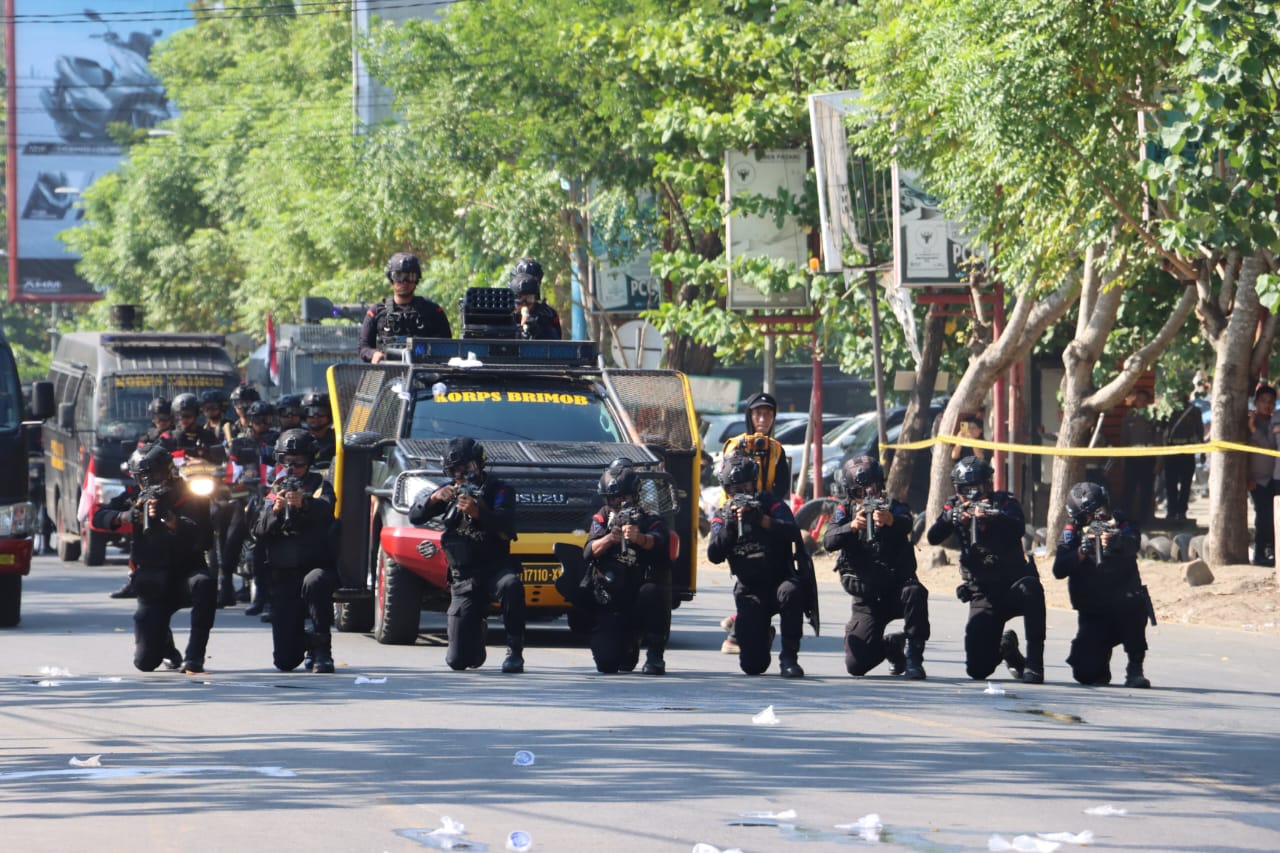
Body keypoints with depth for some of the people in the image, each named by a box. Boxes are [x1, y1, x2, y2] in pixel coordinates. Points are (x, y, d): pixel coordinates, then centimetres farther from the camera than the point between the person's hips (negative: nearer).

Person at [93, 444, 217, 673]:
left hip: (185, 575, -2)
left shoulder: (189, 498, -6)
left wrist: (170, 520, -35)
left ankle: (194, 656, -28)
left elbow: (205, 540, -20)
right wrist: (124, 516, -25)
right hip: (153, 588, 2)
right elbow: (98, 518, -5)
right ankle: (164, 639, 30)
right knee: (145, 662, -8)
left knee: (204, 584, -40)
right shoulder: (134, 499, 4)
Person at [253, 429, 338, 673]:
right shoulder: (275, 490, 13)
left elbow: (325, 509, -19)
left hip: (317, 566, -3)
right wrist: (275, 510, -20)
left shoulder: (320, 486, 5)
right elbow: (259, 531, 0)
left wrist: (304, 503, -41)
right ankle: (305, 642, 31)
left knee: (314, 582, -42)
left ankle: (321, 650, -26)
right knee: (285, 661, -5)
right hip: (284, 576, 3)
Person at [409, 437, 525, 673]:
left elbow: (506, 529, -19)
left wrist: (477, 512, -36)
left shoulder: (498, 490, -1)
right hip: (463, 580, 3)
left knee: (511, 585, -42)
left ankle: (515, 651, -25)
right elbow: (415, 516, 5)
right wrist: (434, 498, -15)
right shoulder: (451, 492, 13)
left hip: (494, 567, -3)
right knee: (457, 661, -7)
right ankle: (477, 633, 31)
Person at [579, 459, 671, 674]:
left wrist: (640, 538, -48)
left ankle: (654, 656, -20)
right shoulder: (602, 519, 6)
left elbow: (657, 541, -25)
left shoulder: (650, 520, -1)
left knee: (652, 592, -38)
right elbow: (589, 552, -9)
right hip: (608, 603, 2)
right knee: (606, 663, -14)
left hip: (639, 599, -2)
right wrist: (609, 539, -31)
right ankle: (629, 647, 25)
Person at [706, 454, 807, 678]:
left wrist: (761, 520, -33)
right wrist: (730, 525, -21)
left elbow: (791, 533, -19)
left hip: (780, 580, -2)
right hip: (749, 590, 2)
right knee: (752, 665, -11)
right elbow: (714, 555, -7)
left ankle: (789, 657, -26)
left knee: (790, 592, -41)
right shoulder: (722, 516, 7)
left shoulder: (771, 505, 0)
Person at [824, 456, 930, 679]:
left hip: (897, 587, -2)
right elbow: (829, 542, -16)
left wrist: (890, 520, -51)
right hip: (866, 600, 2)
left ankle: (913, 655, -25)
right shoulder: (845, 510, 3)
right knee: (856, 664, -11)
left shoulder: (892, 507, -2)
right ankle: (892, 646, 21)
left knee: (914, 592, -38)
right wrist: (852, 526, -37)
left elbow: (906, 525, -27)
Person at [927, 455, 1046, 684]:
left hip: (1014, 583, -2)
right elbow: (933, 537, -9)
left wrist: (990, 517, -40)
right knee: (977, 669, -9)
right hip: (983, 593, 2)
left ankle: (1034, 660, -35)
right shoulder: (955, 507, 8)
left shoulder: (1005, 502, 0)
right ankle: (1005, 647, 28)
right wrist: (953, 518, -28)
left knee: (1031, 588, -40)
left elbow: (1019, 528, -21)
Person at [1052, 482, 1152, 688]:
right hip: (1092, 614, 1)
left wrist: (1115, 541, -50)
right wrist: (1081, 553, -29)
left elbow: (1132, 545, -27)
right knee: (1086, 673, -13)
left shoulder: (1122, 525, -3)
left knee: (1134, 605, -38)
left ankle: (1135, 668, -23)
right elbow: (1059, 570, -12)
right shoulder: (1073, 532, 0)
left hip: (1123, 606, -1)